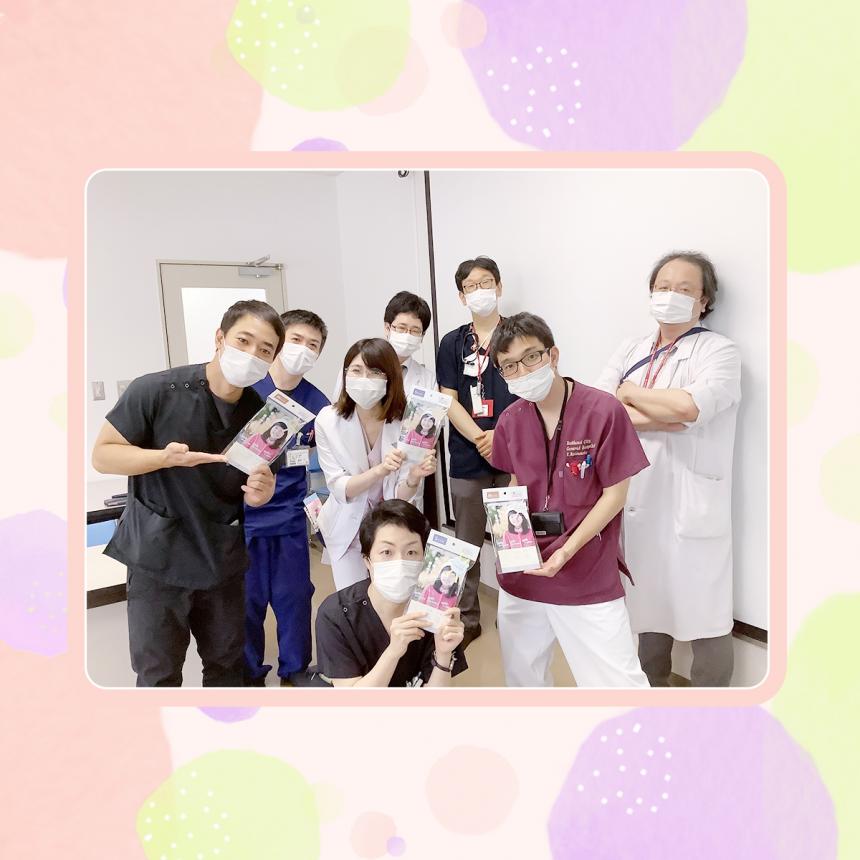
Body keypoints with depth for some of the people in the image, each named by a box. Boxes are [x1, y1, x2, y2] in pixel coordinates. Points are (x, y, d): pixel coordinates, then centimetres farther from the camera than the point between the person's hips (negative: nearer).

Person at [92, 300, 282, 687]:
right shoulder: (156, 391, -17)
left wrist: (260, 494, -16)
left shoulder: (260, 414, -4)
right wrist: (164, 457, -26)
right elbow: (102, 455, -8)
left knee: (227, 663, 18)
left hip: (223, 559, 4)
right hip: (158, 557, -3)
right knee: (158, 674, 8)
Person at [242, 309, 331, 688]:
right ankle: (250, 673, 33)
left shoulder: (317, 403, -3)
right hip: (243, 515, -1)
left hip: (290, 518, 2)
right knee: (247, 599, 11)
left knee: (295, 595, 13)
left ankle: (295, 668, 35)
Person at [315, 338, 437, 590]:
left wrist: (413, 477, -37)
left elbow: (401, 496, -15)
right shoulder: (328, 420, -18)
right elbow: (339, 489, -18)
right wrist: (380, 470, -36)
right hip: (347, 529, 0)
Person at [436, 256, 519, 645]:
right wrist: (481, 439, -12)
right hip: (467, 459, 2)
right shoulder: (452, 343, 8)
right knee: (466, 543, 9)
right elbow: (449, 402, 1)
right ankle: (467, 617, 22)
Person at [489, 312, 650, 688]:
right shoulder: (510, 421, 1)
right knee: (521, 676, 21)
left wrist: (568, 550, -18)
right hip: (521, 575, 5)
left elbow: (615, 494, -11)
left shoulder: (603, 410, -15)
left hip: (590, 579, -5)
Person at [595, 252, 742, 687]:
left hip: (692, 504, -4)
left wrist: (629, 393, -7)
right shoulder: (630, 350, 11)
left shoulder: (720, 351, -3)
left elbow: (687, 407, -22)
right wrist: (650, 419, -14)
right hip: (637, 499, 5)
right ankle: (652, 683, 38)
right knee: (650, 605, 18)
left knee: (704, 615, 2)